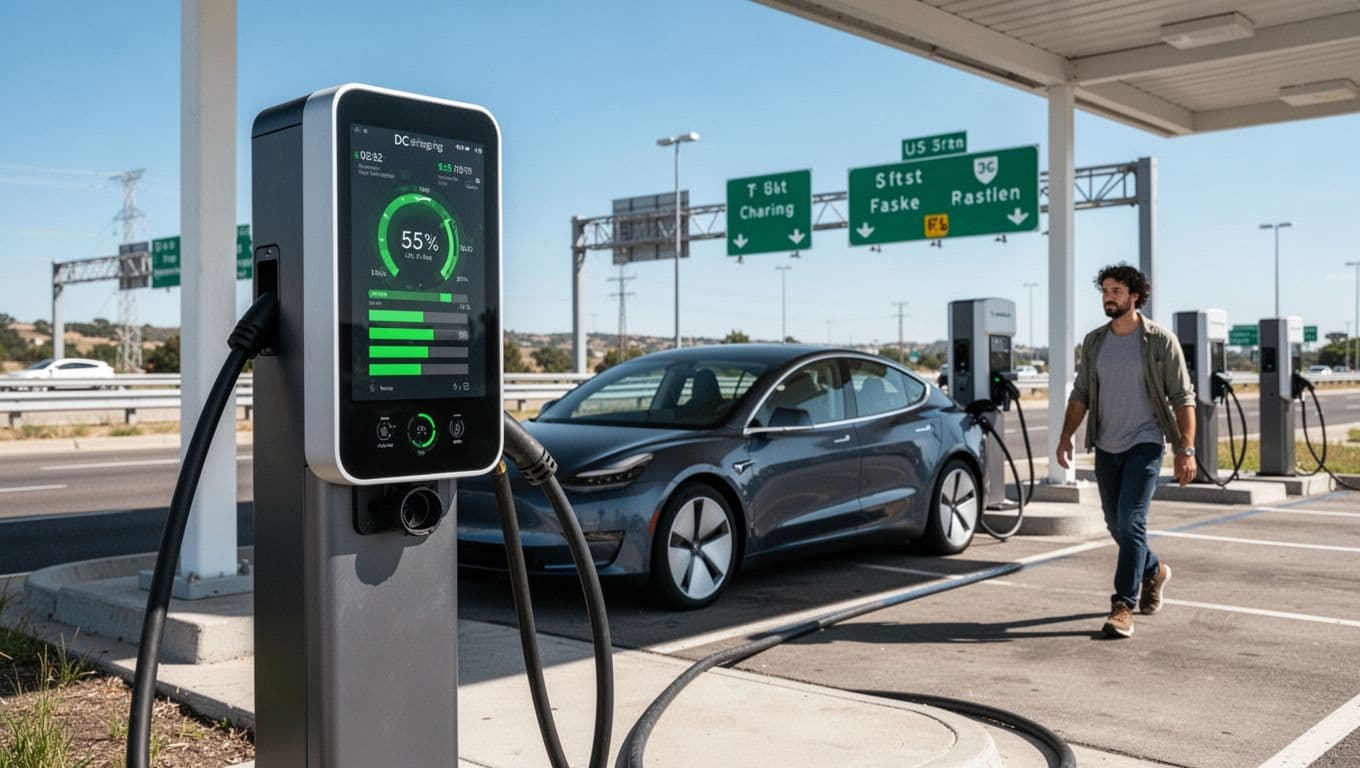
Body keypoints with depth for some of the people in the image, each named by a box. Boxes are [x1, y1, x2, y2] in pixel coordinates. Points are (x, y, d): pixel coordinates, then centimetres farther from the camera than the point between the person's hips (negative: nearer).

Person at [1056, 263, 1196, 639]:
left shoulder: (1161, 341, -6)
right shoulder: (1094, 341, 7)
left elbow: (1183, 397, -6)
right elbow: (1081, 393, 11)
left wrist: (1186, 449, -14)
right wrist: (1066, 435, 0)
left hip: (1144, 444, -5)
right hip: (1106, 447, 5)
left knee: (1131, 523, -15)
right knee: (1116, 525, 15)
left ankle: (1123, 607, -10)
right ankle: (1154, 571, 42)